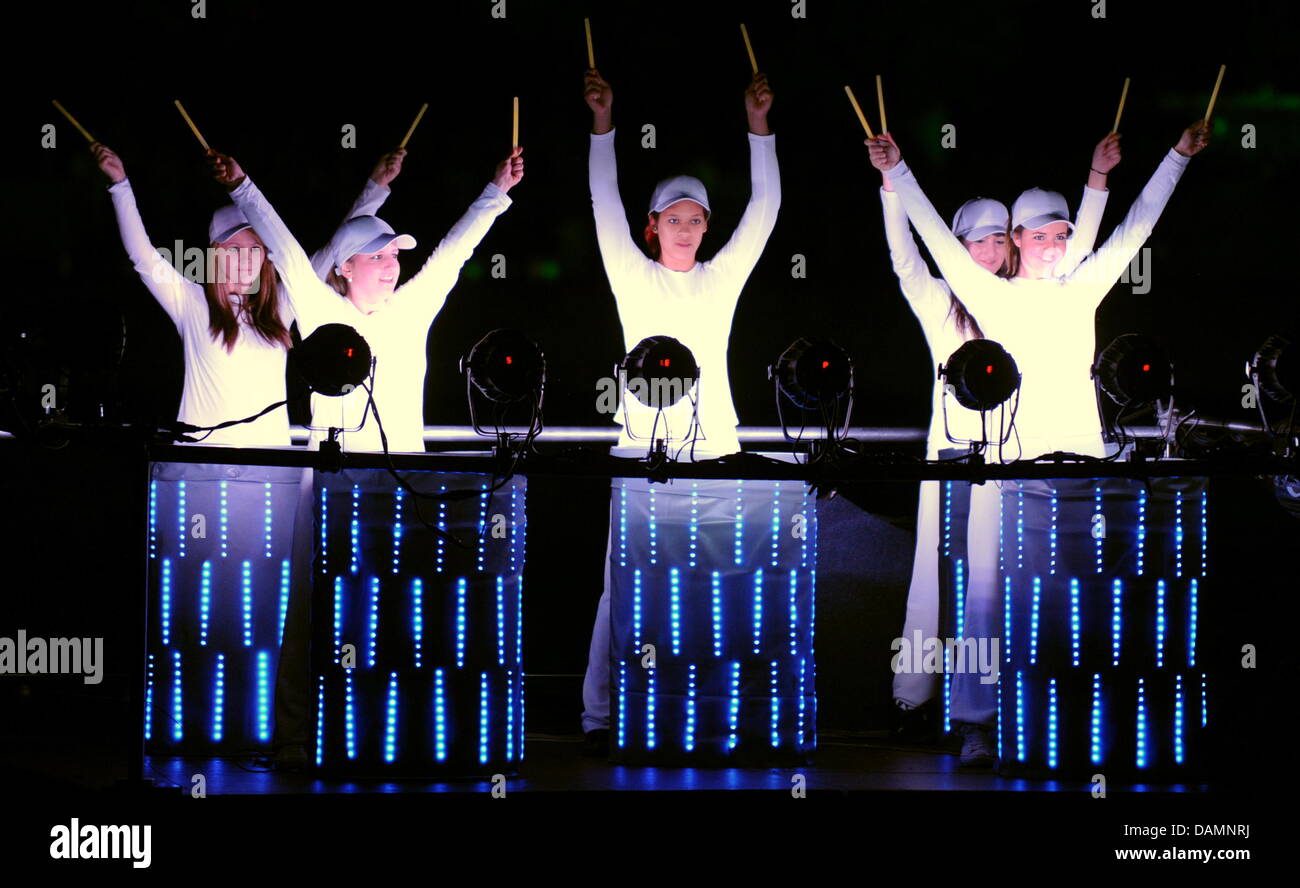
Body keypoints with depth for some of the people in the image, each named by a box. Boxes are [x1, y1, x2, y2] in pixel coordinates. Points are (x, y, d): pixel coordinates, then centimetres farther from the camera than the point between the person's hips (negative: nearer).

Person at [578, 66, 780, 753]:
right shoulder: (634, 279, 7)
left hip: (713, 450, 2)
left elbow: (764, 207, 7)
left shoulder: (721, 279, 11)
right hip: (642, 449, -2)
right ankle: (598, 716, -3)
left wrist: (759, 126, 0)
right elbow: (605, 205, 0)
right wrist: (603, 125, -6)